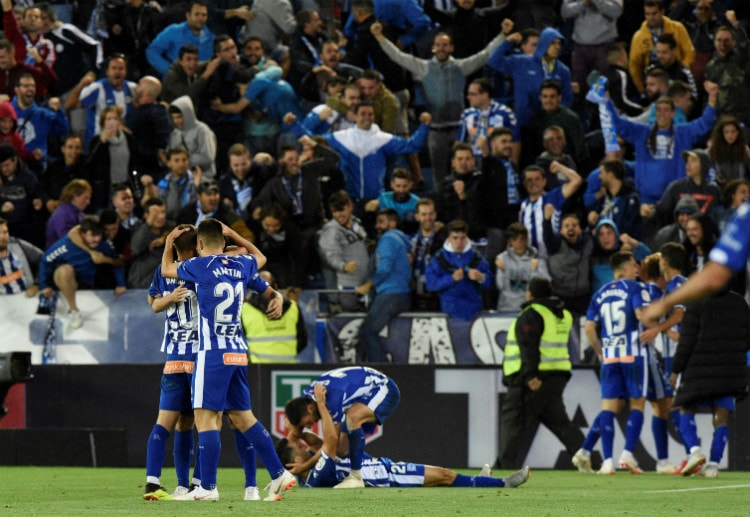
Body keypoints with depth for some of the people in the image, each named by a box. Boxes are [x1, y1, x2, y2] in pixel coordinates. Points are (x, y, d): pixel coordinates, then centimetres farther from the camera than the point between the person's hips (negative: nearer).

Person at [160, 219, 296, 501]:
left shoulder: (200, 266, -5)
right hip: (238, 352, 7)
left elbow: (167, 269, 15)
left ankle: (207, 487, -11)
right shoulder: (242, 265, 10)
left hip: (213, 352, -7)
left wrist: (169, 242, 31)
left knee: (205, 417, -7)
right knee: (242, 416, 14)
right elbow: (259, 257, 35)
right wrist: (231, 234, 41)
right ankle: (280, 475, 11)